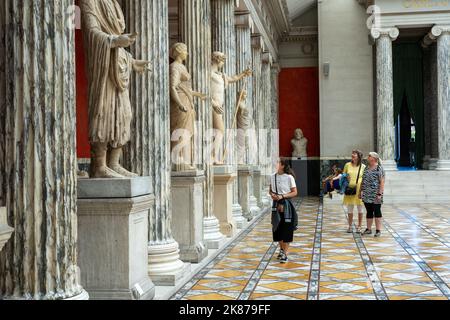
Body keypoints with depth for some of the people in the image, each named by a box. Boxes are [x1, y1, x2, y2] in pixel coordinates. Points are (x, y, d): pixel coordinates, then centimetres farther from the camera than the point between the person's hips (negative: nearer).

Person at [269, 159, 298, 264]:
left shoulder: (289, 177, -10)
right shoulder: (273, 177, 4)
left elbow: (294, 192, -7)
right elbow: (270, 190, 15)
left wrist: (282, 196, -18)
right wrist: (272, 194, -8)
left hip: (286, 205, -5)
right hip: (276, 204, 5)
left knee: (287, 229, -3)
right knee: (277, 228, 11)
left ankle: (285, 253, 1)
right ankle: (282, 249, 29)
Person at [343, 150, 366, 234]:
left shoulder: (363, 167, 0)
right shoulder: (347, 165, 5)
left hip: (359, 189, -1)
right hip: (349, 189, 2)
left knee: (360, 209, 6)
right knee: (350, 209, 6)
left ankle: (359, 226, 16)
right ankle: (350, 226, 16)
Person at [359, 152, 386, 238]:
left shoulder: (379, 169, -8)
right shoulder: (367, 169, 13)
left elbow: (382, 182, -13)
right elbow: (363, 181, 19)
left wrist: (380, 194, -18)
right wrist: (361, 191, 14)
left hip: (375, 195, -7)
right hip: (367, 195, 7)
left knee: (377, 212, -2)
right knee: (369, 212, 11)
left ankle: (378, 230, 2)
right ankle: (368, 229, 18)